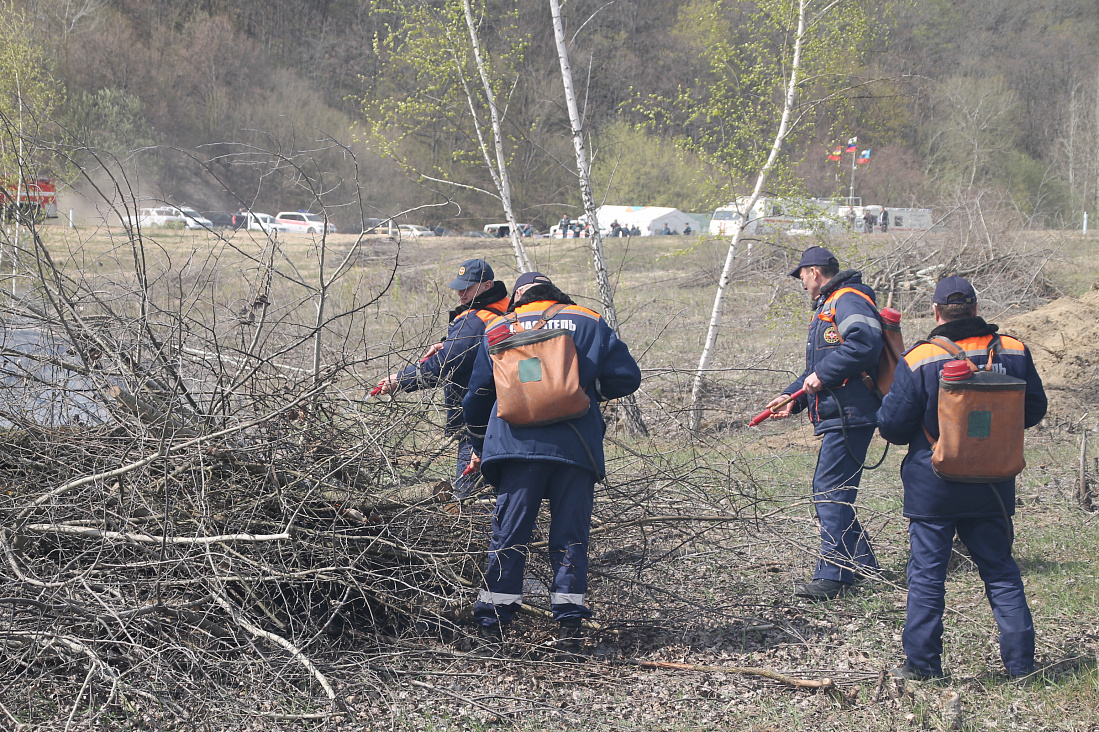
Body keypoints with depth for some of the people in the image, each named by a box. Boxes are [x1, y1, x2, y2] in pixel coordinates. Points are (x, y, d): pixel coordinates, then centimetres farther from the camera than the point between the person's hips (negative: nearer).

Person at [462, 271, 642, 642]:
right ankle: (569, 619, 1)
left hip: (518, 442, 0)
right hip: (576, 445, 0)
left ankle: (493, 617, 2)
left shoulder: (498, 328, 18)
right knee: (570, 534, 5)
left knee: (509, 532, 4)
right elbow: (627, 377, 8)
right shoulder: (590, 324, 16)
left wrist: (480, 448, 32)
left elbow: (477, 395, 19)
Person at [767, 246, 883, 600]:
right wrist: (794, 397, 18)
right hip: (836, 415, 11)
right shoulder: (828, 306, 25)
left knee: (831, 490, -13)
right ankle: (862, 561, 24)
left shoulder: (849, 300, -10)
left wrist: (823, 375, -23)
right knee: (828, 489, 15)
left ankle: (833, 576, -14)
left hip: (850, 414, -11)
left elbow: (865, 343, -27)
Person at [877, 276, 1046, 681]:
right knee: (1001, 571, 13)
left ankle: (922, 663, 9)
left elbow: (892, 425, -10)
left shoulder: (919, 360, -14)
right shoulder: (1013, 352, -2)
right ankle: (1020, 660, 14)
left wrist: (888, 401, 11)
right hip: (992, 488, 3)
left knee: (927, 574, 7)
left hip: (933, 488, -3)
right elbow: (1034, 410, 9)